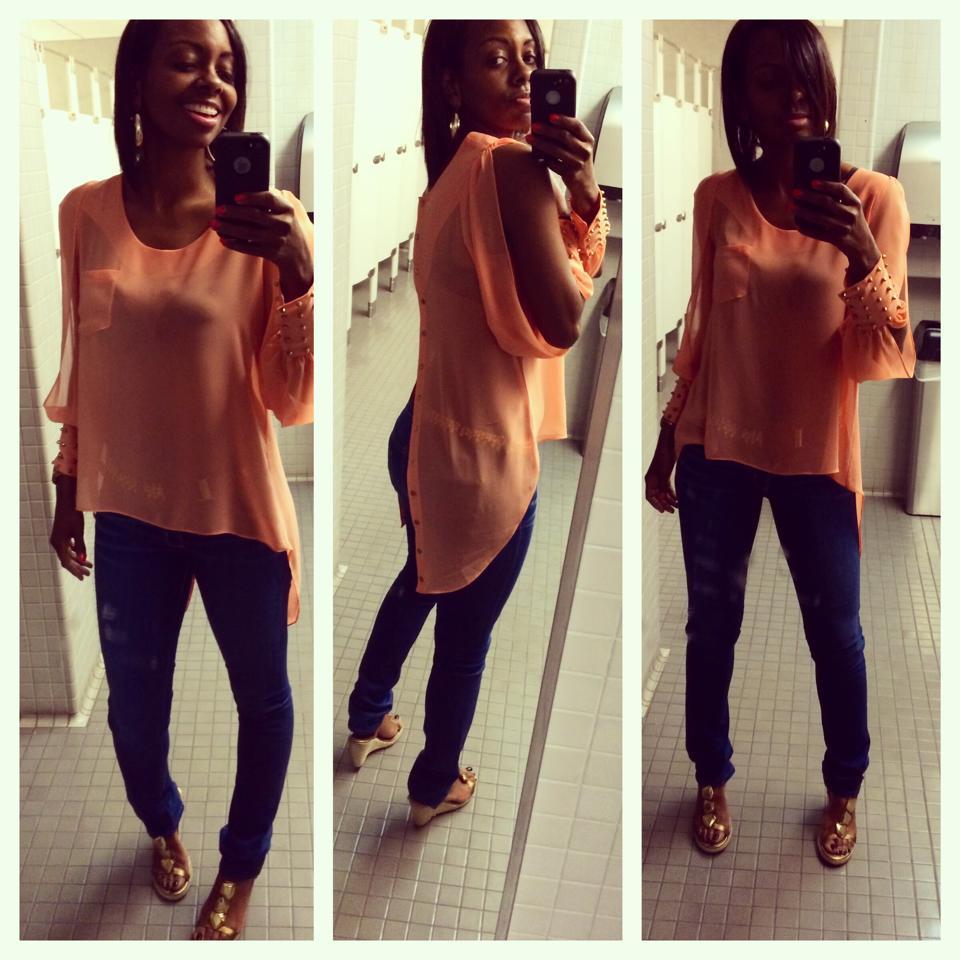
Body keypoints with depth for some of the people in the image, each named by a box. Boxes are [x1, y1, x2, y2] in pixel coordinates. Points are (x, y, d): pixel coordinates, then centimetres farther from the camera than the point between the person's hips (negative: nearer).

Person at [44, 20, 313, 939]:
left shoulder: (269, 219, -14)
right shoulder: (86, 213, -6)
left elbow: (292, 403, -18)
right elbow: (80, 366, 6)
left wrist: (300, 272, -32)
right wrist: (68, 489, 13)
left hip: (240, 511, -2)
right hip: (130, 511, 2)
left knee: (260, 694, 15)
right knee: (133, 698, 19)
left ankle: (240, 862, 43)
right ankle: (162, 824, 52)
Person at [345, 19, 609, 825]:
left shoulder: (456, 166, 5)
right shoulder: (512, 164, -24)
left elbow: (571, 269, 5)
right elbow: (563, 322, -24)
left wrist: (582, 196, -13)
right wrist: (582, 190, -16)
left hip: (428, 432, 9)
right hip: (482, 451, -9)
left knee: (420, 583, 33)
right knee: (465, 640, 15)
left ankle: (368, 720, 55)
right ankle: (436, 787, 38)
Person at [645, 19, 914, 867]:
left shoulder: (873, 198, -10)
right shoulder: (717, 198, -2)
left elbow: (884, 356, -14)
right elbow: (702, 332, 8)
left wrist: (861, 255, -32)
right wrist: (666, 445, 11)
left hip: (816, 454, -2)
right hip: (718, 449, 2)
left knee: (836, 633, 11)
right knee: (711, 624, 13)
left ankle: (845, 791, 35)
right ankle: (713, 780, 35)